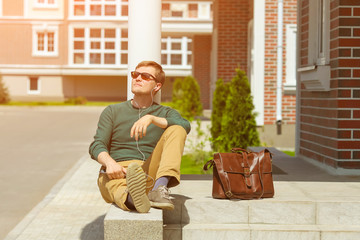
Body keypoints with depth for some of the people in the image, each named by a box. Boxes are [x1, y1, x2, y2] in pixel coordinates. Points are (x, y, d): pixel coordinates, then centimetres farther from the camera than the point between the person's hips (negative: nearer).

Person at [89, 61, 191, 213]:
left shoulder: (165, 113, 19)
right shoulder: (112, 111, 19)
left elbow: (185, 126, -5)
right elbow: (96, 146, 5)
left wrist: (151, 118, -22)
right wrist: (109, 162, -20)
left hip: (149, 173, 1)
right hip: (117, 171, -1)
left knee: (176, 130, -18)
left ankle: (159, 188, -40)